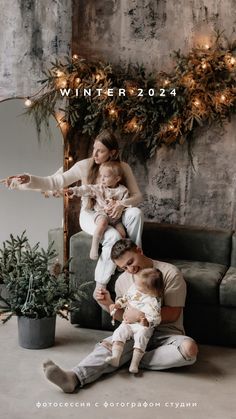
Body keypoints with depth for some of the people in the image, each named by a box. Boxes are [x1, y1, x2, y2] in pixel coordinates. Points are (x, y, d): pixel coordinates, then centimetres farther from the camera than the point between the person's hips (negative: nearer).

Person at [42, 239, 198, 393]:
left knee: (189, 348, -35)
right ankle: (74, 377, -51)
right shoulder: (123, 280, 12)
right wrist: (108, 303, -2)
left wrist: (143, 314, -20)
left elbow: (173, 314, -9)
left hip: (166, 333, -2)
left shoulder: (170, 273, -4)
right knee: (107, 345, -29)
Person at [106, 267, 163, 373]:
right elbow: (125, 298, 20)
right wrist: (117, 304, 6)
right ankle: (115, 357, -31)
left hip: (143, 326, -4)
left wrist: (147, 323, -29)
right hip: (127, 323, 5)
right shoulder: (133, 288, 2)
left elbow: (156, 318, -13)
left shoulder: (154, 301, -14)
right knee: (119, 333, -20)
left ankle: (134, 363, -29)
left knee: (141, 337, -30)